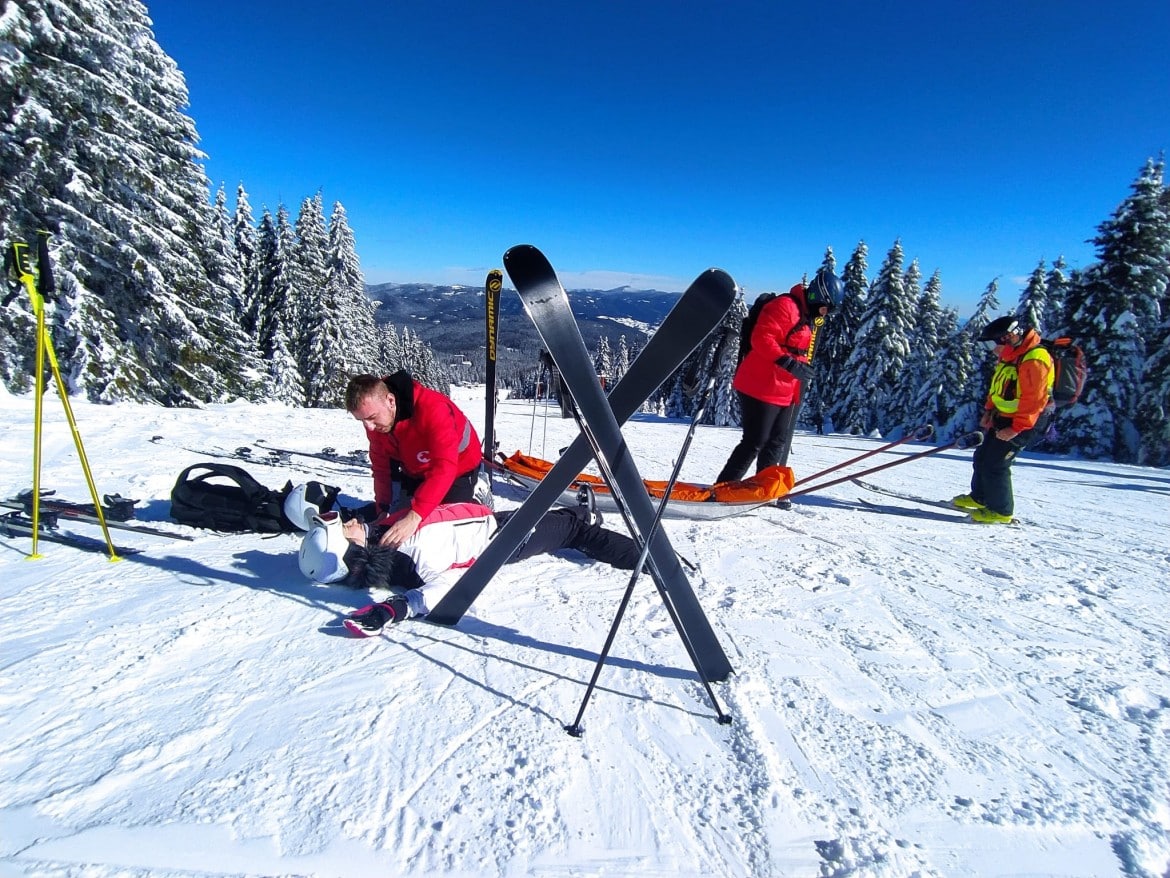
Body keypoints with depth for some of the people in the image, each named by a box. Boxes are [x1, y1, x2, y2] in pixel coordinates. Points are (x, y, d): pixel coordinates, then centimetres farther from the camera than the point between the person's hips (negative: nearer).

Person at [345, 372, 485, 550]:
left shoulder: (433, 408, -41)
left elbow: (445, 468, -48)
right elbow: (381, 467, -7)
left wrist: (414, 516, -55)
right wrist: (382, 508, -13)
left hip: (458, 467, -6)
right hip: (415, 471, 6)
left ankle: (475, 494, 16)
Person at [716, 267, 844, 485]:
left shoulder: (809, 317, 18)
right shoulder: (785, 306, -12)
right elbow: (761, 338, -23)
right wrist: (788, 362, -30)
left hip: (785, 393, 10)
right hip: (761, 388, -10)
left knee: (779, 444, 11)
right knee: (755, 442, -8)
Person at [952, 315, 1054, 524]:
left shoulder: (1034, 360, -24)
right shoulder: (1008, 356, 7)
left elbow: (1033, 400, -27)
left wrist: (1016, 428, -26)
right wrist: (988, 411, 10)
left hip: (1023, 422, -10)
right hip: (1001, 417, 10)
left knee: (994, 464, -8)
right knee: (981, 457, 17)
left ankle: (1001, 511, 7)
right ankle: (979, 497, 35)